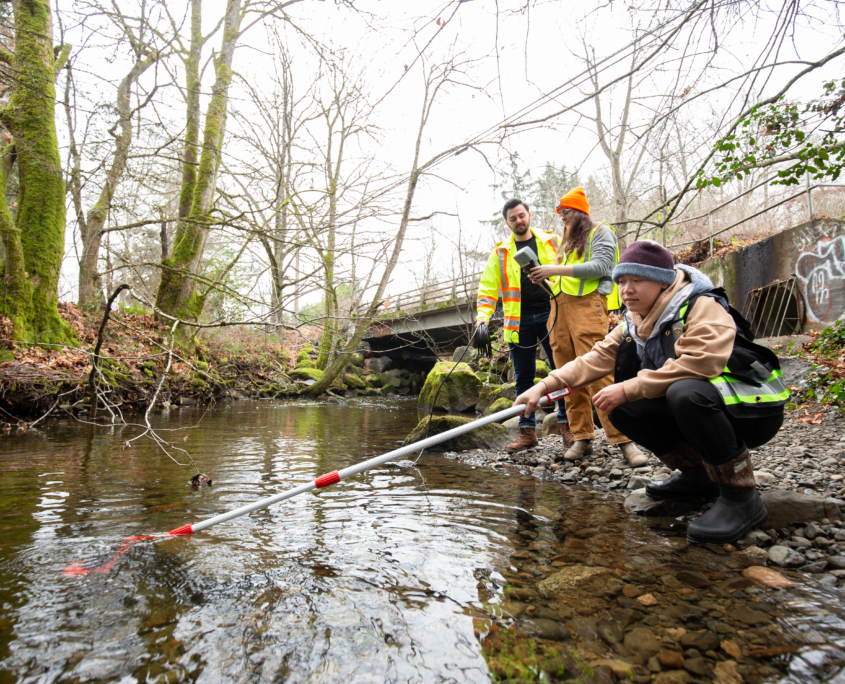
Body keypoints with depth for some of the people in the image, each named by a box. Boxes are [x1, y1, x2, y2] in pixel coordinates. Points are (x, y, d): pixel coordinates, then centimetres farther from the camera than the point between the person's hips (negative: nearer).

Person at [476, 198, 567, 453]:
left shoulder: (552, 241, 9)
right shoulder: (501, 252, 11)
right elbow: (488, 286, 8)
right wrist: (483, 316, -5)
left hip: (551, 315, -1)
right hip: (520, 322, 1)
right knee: (523, 376, 5)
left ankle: (567, 423, 14)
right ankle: (527, 430, 13)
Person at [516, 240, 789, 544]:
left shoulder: (703, 307, -19)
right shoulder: (634, 325, 5)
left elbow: (698, 363, -35)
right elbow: (597, 358, -4)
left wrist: (629, 388, -32)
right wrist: (545, 385, -15)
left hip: (751, 408, -8)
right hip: (696, 411, 8)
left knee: (685, 392, -36)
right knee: (622, 409, -7)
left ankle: (741, 496, -19)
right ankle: (698, 474, 10)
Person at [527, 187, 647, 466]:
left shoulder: (601, 232, 8)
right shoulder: (567, 241, 30)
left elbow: (600, 266, -9)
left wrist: (557, 269, -12)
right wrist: (543, 276, 10)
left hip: (587, 303, -7)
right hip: (560, 307, 7)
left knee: (598, 374, -16)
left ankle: (624, 440, -13)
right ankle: (582, 438, 6)